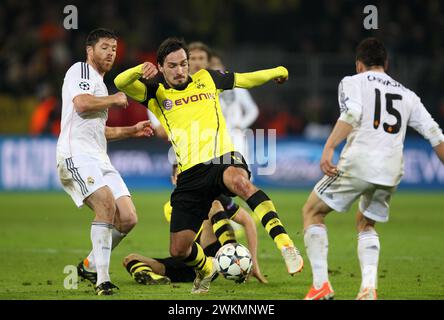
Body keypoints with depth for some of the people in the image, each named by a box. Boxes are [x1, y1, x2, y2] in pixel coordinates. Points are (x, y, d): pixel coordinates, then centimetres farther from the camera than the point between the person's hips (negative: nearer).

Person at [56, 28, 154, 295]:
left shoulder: (100, 84, 30)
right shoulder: (80, 70, 0)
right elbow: (81, 103, -18)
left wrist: (132, 131, 29)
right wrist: (114, 100, -5)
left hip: (99, 158, 9)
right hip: (77, 155, -9)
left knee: (128, 219, -3)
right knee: (106, 203, -29)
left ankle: (89, 266, 16)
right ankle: (102, 280, -29)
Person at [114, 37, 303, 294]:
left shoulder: (206, 79, 16)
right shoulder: (155, 92, 11)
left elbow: (245, 80, 31)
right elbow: (120, 83, -7)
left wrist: (276, 72, 40)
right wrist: (140, 70, -27)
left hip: (223, 158, -2)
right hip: (191, 174, 2)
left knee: (239, 180, -41)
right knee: (179, 250, -1)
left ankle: (286, 246, -48)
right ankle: (206, 268, 37)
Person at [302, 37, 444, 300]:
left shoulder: (353, 82, 8)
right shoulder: (407, 95, 21)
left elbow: (351, 114, -13)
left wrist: (329, 148, -22)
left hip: (358, 163, -5)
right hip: (392, 170, 5)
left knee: (312, 212, 13)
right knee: (366, 225, 26)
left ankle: (321, 285, 0)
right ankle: (369, 287, 2)